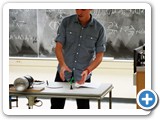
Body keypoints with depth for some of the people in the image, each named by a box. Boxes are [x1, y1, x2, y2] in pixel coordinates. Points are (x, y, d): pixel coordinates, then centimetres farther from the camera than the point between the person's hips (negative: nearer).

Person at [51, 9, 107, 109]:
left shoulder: (99, 29, -6)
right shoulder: (66, 22, -4)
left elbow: (99, 56, -6)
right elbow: (58, 46, -7)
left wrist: (87, 70, -24)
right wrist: (62, 64, -27)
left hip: (83, 76, -1)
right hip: (63, 74, 1)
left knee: (83, 108, 5)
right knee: (56, 106, 4)